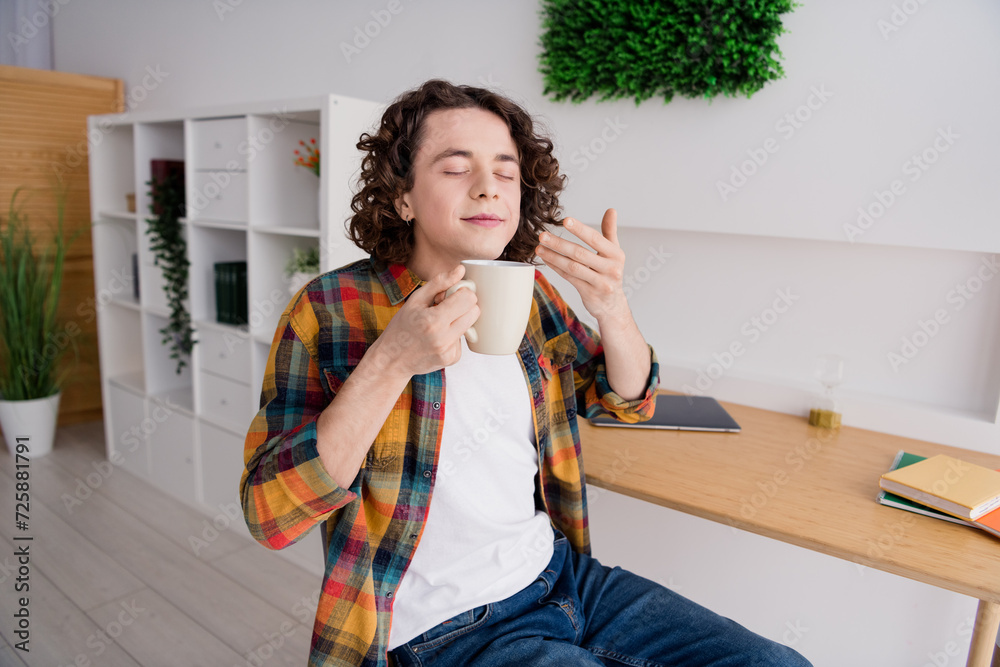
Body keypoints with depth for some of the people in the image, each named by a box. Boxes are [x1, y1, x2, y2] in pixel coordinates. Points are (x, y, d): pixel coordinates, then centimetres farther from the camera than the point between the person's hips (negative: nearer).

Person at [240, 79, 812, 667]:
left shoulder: (529, 293, 2)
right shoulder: (328, 312, -13)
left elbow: (628, 400, 10)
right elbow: (271, 516, -18)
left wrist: (612, 309, -11)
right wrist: (391, 362, -30)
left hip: (563, 574, 6)